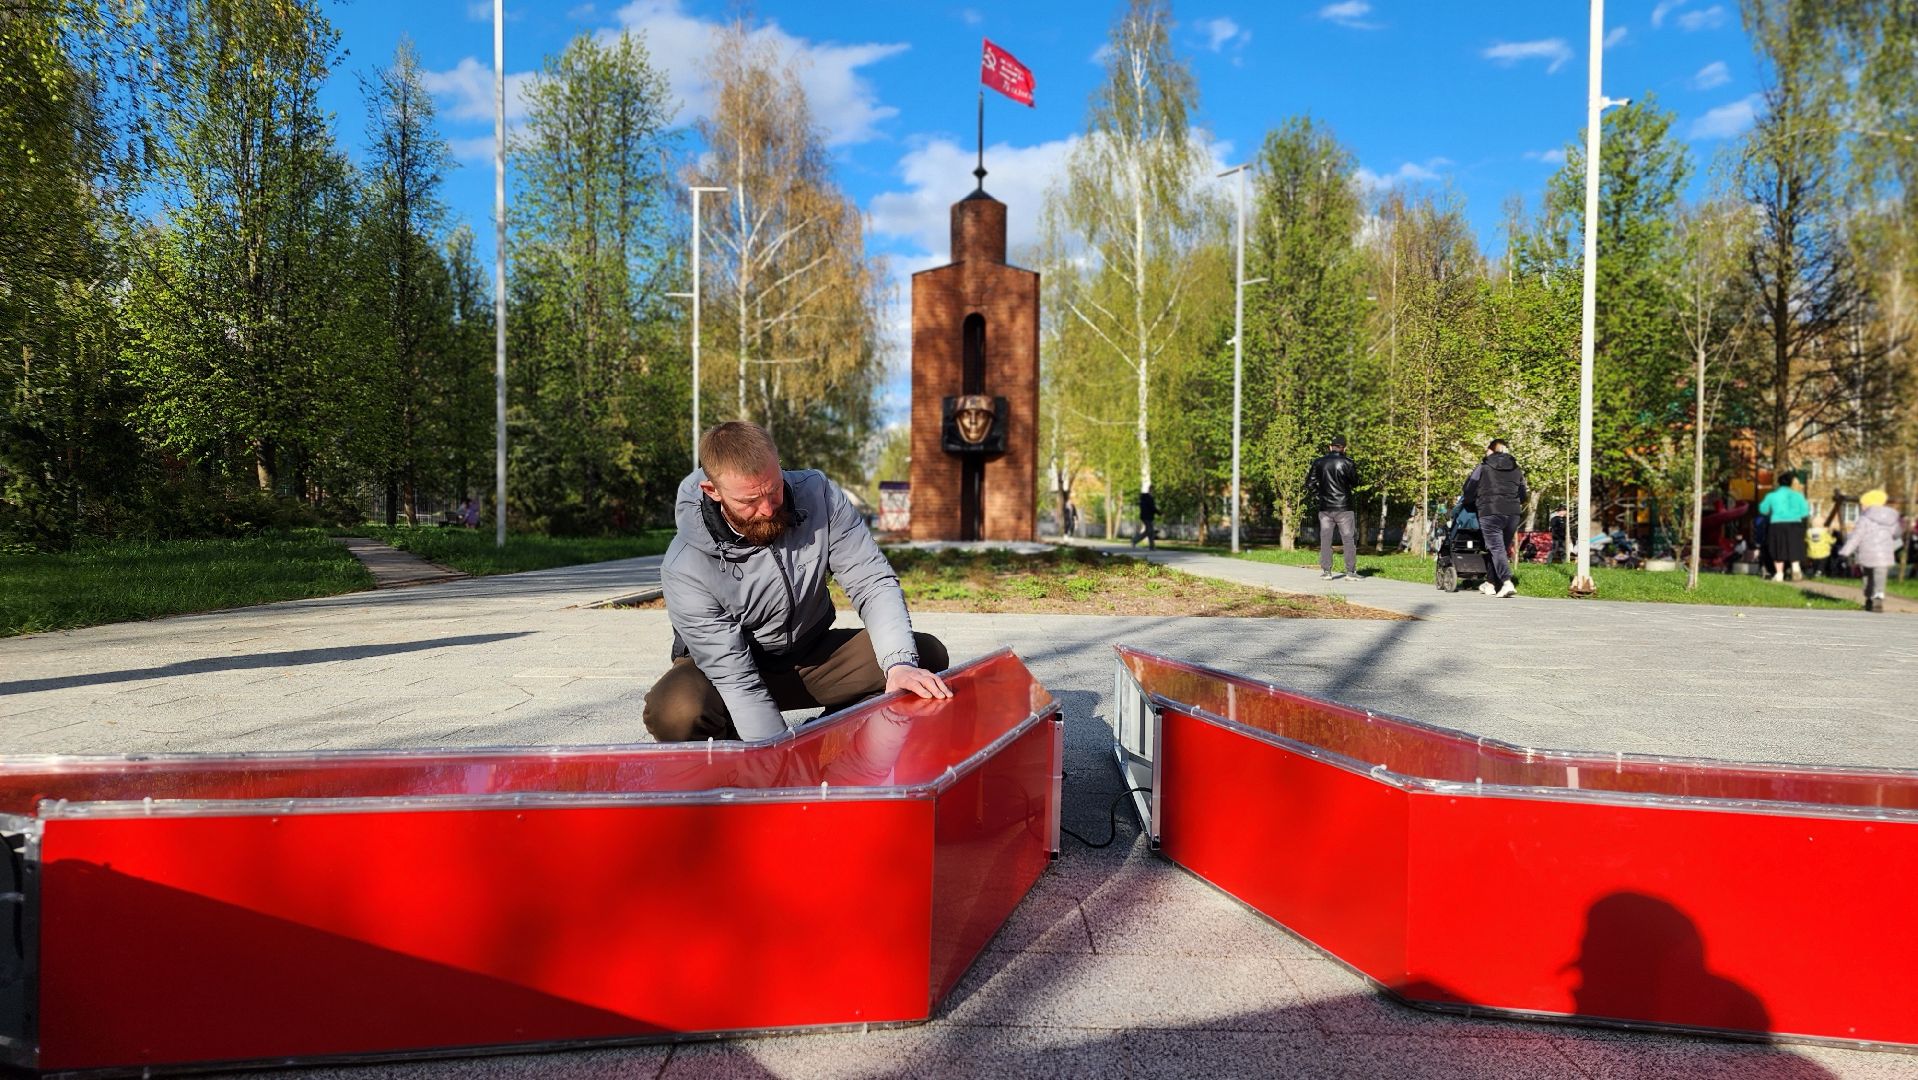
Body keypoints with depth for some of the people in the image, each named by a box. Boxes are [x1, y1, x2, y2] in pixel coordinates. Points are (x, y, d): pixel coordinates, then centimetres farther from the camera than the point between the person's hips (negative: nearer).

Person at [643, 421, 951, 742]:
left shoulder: (817, 494, -18)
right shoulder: (685, 568, -26)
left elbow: (873, 582, -18)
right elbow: (735, 678, -26)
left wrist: (899, 662, -35)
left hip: (814, 655, 3)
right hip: (732, 666, -3)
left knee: (927, 654, -15)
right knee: (676, 710, -36)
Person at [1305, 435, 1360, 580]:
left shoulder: (1318, 462, 2)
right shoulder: (1347, 462, -7)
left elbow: (1310, 483, 2)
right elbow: (1355, 482, 2)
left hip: (1325, 508, 2)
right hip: (1344, 508, -2)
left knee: (1325, 540, 6)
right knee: (1349, 539, 5)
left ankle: (1326, 571, 4)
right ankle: (1351, 571, 3)